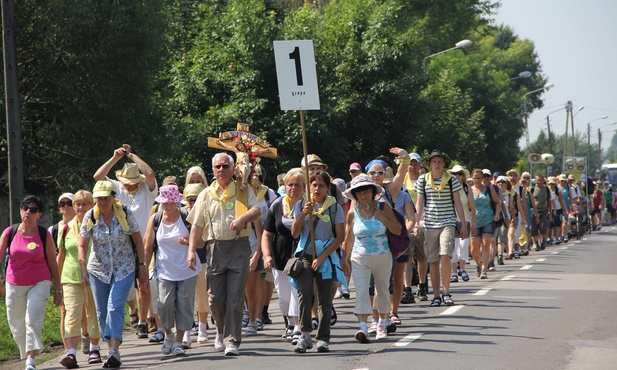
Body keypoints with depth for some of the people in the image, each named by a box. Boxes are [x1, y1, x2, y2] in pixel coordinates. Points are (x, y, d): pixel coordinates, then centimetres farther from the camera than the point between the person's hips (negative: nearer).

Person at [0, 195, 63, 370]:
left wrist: (58, 289, 3)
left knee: (33, 320, -18)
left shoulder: (45, 236, -4)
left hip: (39, 284, -2)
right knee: (17, 326, 8)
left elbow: (53, 264, 2)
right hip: (14, 285, 3)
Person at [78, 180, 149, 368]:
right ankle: (111, 350, 15)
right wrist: (84, 270, -18)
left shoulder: (125, 214, -9)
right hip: (99, 270, 3)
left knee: (115, 306, -18)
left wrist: (142, 265, 0)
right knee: (102, 311, 4)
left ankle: (114, 349, -26)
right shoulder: (90, 217, -5)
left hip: (124, 269, -3)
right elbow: (82, 246, -5)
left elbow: (138, 240, 0)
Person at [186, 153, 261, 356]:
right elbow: (197, 225, 12)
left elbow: (256, 210, -9)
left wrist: (243, 217, -30)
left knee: (235, 297, -6)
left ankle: (232, 340, -4)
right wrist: (191, 250, 1)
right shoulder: (206, 195, 14)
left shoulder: (243, 191, 8)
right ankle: (222, 331, 30)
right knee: (216, 297, 5)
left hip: (239, 246, -2)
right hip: (215, 247, 2)